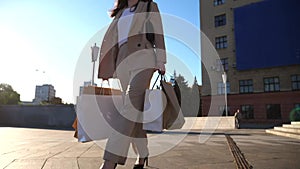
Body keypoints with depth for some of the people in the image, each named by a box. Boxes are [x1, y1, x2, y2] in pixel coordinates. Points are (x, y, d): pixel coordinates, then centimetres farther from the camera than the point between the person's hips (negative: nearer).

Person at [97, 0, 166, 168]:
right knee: (135, 112, 1)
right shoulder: (120, 14, 29)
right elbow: (113, 41, 22)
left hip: (143, 59, -5)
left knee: (131, 107, -22)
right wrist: (109, 68, 12)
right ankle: (143, 155, 12)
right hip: (124, 63, 5)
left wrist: (161, 62, -9)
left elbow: (158, 34, 5)